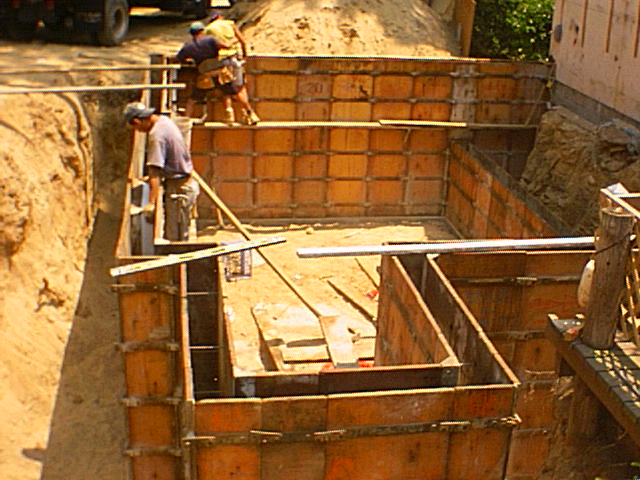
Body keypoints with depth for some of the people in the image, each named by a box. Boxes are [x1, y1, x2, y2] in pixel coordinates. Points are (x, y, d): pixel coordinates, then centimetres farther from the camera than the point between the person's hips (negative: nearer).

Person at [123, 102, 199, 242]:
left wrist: (151, 202, -32)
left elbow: (155, 171, -29)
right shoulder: (165, 120, 7)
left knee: (174, 238, -4)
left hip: (178, 188, -10)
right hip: (188, 182, 10)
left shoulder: (156, 135, -22)